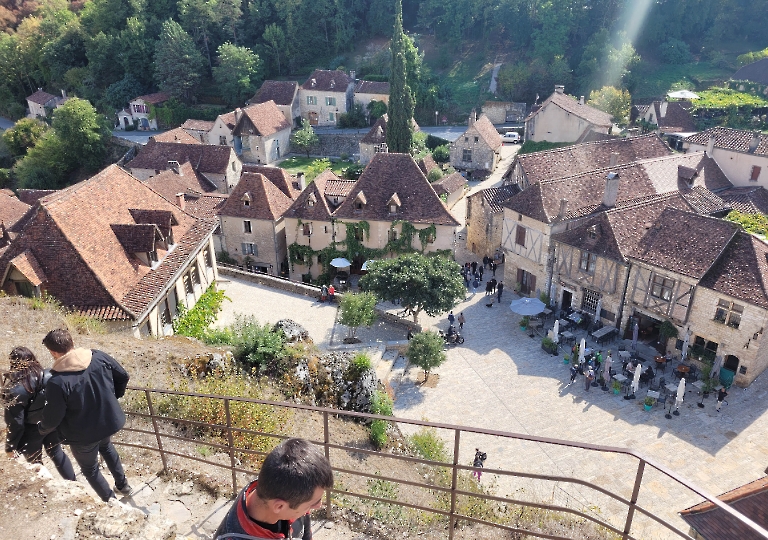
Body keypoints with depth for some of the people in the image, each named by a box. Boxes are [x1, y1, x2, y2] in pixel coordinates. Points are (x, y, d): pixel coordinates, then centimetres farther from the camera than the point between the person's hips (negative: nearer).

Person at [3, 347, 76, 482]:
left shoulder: (15, 390, -28)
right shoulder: (49, 377, -15)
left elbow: (15, 422, -20)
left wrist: (10, 446, -5)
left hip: (31, 433, -5)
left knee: (34, 463, 20)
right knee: (56, 453, 27)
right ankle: (73, 483, 40)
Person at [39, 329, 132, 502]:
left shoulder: (57, 382, -30)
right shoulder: (99, 357, -15)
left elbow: (53, 417, -19)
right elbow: (123, 377, -2)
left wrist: (43, 429, 5)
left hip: (82, 435, -5)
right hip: (108, 420, 6)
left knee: (90, 469, 22)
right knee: (106, 447, 37)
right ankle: (123, 484, 47)